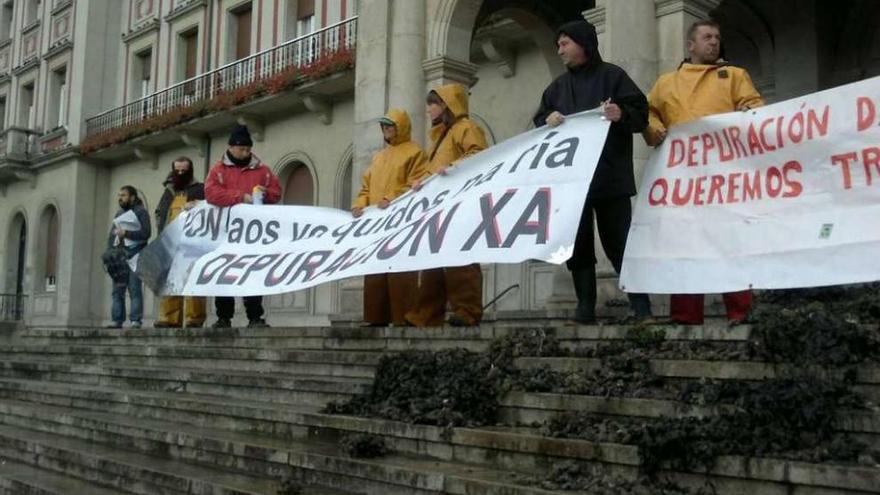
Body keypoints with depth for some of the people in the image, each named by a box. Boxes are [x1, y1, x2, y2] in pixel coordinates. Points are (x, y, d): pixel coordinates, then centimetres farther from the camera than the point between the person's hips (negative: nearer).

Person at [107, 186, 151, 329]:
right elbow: (111, 235, 24)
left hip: (134, 255, -7)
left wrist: (126, 233, -15)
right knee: (117, 290, 3)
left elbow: (146, 233, -10)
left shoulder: (141, 212, 3)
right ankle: (117, 320, 5)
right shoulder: (119, 214, 24)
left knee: (135, 289, -9)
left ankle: (136, 320, -11)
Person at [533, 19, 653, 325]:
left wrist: (622, 114, -24)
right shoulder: (557, 86, 19)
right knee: (577, 244, 4)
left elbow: (641, 113, -3)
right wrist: (548, 120, -5)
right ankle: (585, 309, 9)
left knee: (620, 243, -4)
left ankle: (641, 307, 2)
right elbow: (538, 123, 18)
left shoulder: (612, 75, 4)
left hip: (610, 177, -5)